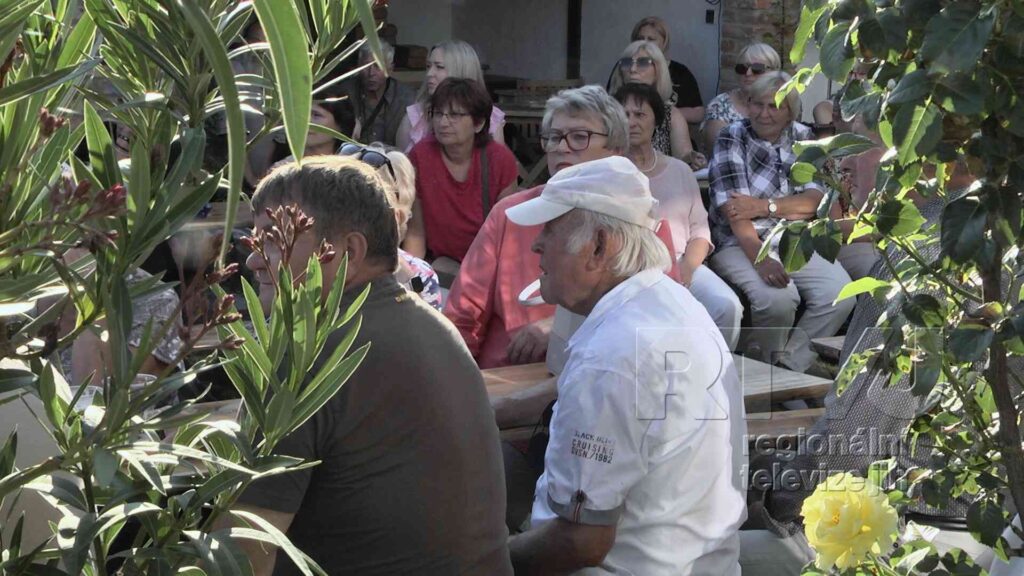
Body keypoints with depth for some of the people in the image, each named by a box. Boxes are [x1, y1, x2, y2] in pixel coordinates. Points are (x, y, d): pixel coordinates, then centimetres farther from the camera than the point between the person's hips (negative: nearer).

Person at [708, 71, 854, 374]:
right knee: (777, 298, -32)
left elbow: (814, 201, 1)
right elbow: (735, 210, -15)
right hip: (741, 244, -4)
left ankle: (790, 364, -5)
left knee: (841, 295, -21)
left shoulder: (802, 138, 12)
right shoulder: (733, 138, -2)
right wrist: (760, 260, -29)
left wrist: (764, 206, -15)